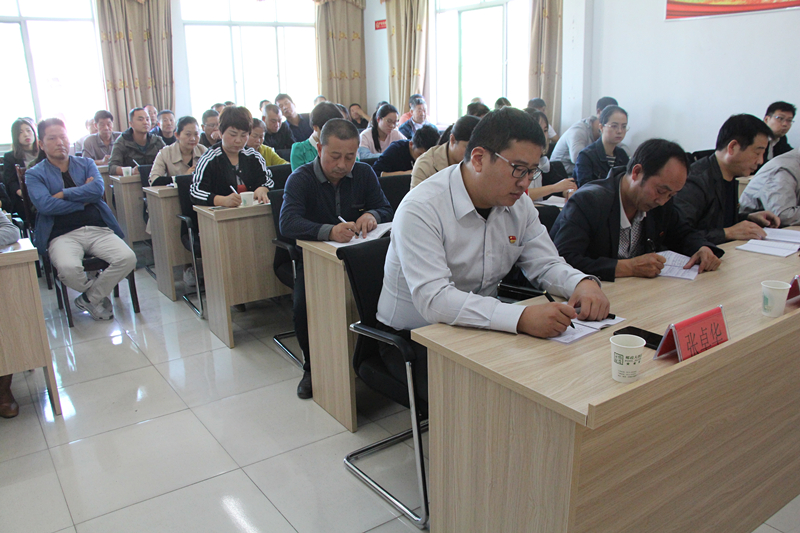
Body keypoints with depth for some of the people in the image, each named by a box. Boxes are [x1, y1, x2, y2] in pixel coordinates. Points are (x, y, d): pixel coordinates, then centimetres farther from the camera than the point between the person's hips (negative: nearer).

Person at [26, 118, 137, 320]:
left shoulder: (86, 164, 19)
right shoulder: (34, 174, 11)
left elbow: (98, 189, -2)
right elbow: (44, 205, -8)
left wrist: (63, 194, -5)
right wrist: (84, 199, -2)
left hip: (98, 229, 3)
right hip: (63, 235, -2)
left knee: (128, 258, -24)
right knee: (68, 268, -34)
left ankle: (90, 298, -2)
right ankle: (100, 293, -1)